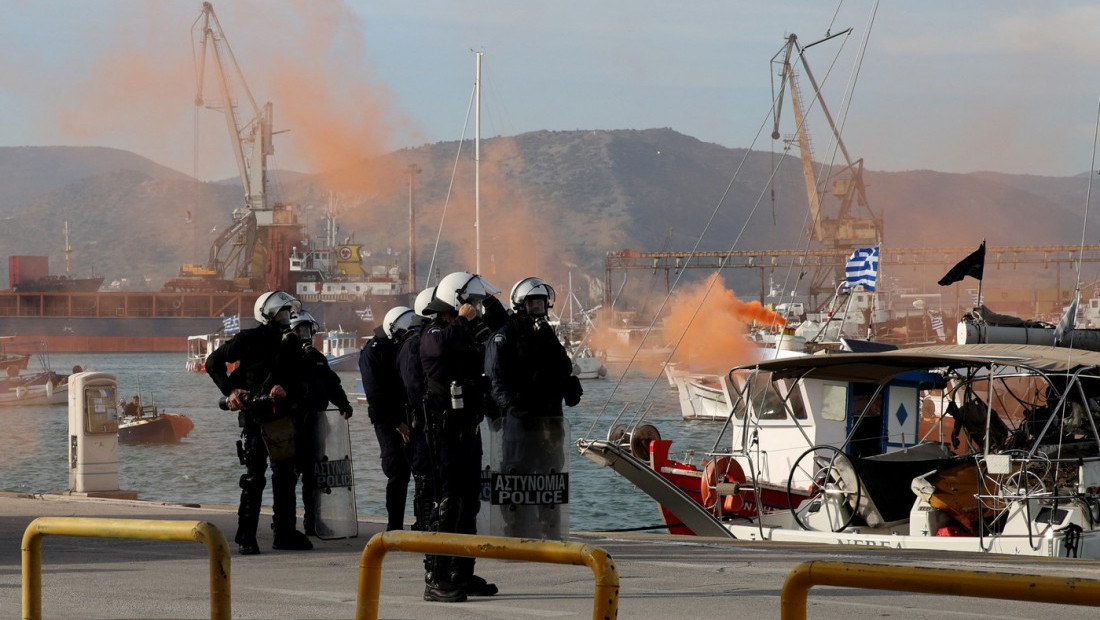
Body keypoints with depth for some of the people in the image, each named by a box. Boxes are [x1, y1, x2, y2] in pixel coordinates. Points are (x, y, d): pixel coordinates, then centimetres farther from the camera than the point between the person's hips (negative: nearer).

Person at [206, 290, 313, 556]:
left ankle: (284, 533, 17)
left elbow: (300, 379, 7)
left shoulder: (291, 344, 13)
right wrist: (230, 390, -9)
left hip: (281, 415, 5)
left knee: (286, 475, 8)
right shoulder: (249, 339, -2)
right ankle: (246, 538, -2)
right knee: (254, 477, -7)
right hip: (253, 416, -5)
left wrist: (286, 389, -14)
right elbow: (214, 362, 1)